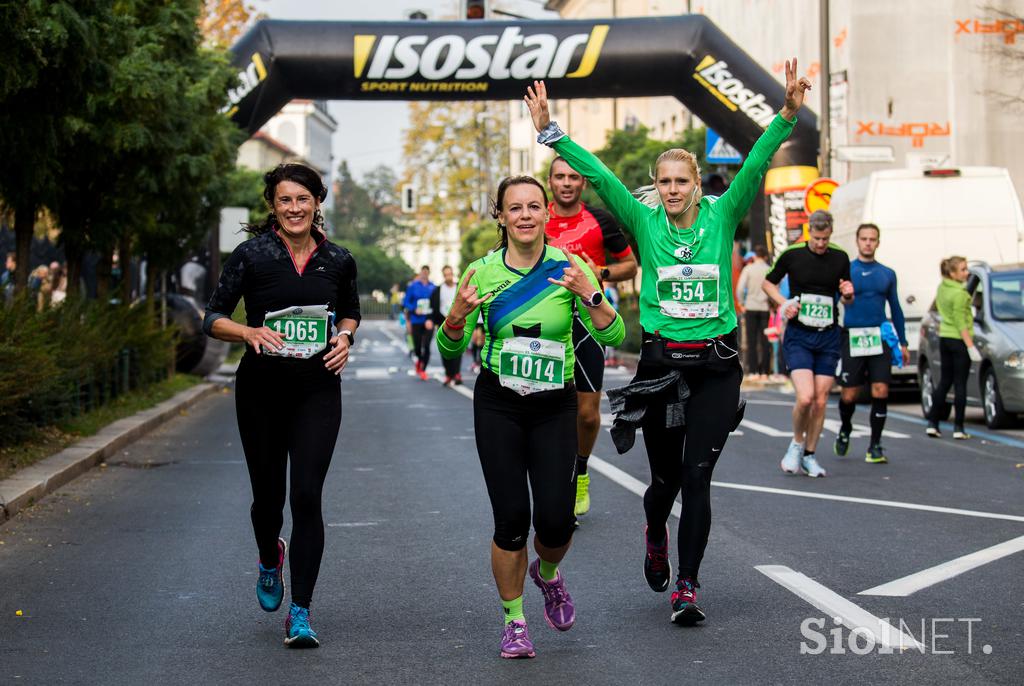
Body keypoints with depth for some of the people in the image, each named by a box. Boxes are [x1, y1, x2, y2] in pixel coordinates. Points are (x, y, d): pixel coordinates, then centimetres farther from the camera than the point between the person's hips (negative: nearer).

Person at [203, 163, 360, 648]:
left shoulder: (338, 261, 3)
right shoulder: (252, 255, -5)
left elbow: (350, 311, 22)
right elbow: (212, 319, -2)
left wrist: (344, 338, 0)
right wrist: (250, 332, -21)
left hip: (317, 390, 1)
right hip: (261, 389, 0)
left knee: (307, 497, -11)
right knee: (268, 495, 10)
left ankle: (300, 612, -5)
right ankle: (270, 559, 46)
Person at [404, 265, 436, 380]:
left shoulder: (433, 287, 3)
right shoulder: (413, 286, 0)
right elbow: (406, 303, 2)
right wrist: (414, 310, -15)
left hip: (429, 321, 0)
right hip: (416, 320, 0)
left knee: (426, 346, -9)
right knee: (417, 347, 4)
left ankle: (423, 369, 1)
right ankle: (419, 361, 37)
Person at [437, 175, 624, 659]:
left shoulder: (570, 267, -4)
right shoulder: (482, 272, -3)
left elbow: (612, 337, -9)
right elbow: (451, 350, 1)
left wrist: (590, 295, -25)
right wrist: (458, 315, -19)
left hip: (555, 405, 0)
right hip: (498, 405, 0)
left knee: (556, 519, -7)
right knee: (511, 518, -8)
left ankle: (548, 574, 30)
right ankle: (513, 621, 12)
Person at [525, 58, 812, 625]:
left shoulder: (722, 216, 3)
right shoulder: (644, 221, 3)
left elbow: (755, 167, -6)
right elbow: (598, 175, -3)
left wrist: (787, 115, -18)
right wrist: (550, 132, -9)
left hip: (716, 365, -1)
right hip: (660, 361, 1)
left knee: (697, 477, -6)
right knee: (665, 477, 9)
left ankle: (687, 588, 1)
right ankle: (656, 537, 44)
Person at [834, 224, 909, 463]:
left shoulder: (887, 274, 11)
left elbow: (895, 309, 18)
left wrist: (903, 343, 15)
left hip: (880, 339, 2)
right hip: (852, 338, -2)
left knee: (880, 391, -8)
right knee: (849, 395, 2)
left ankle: (875, 446, 1)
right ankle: (845, 430, 32)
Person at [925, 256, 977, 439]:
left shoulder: (942, 288, 6)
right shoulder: (959, 293, -18)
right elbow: (961, 323, -19)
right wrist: (971, 346, -19)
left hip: (944, 338, 8)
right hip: (959, 340, -8)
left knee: (944, 382, 13)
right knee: (960, 384, -1)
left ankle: (932, 424, 10)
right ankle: (958, 428, 0)